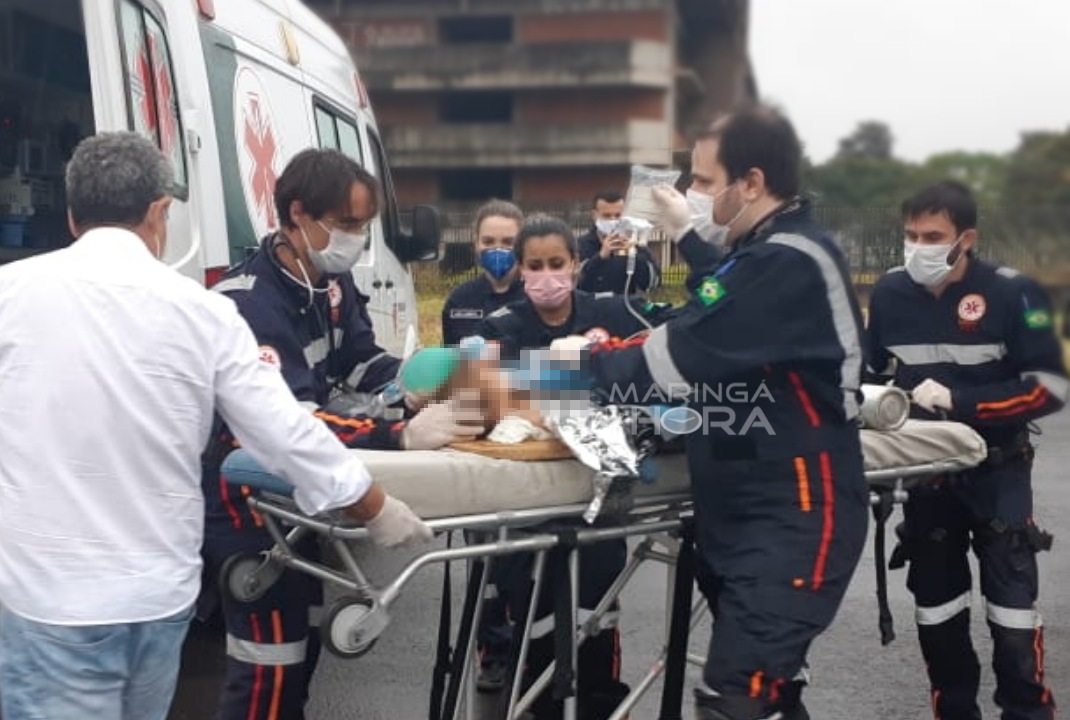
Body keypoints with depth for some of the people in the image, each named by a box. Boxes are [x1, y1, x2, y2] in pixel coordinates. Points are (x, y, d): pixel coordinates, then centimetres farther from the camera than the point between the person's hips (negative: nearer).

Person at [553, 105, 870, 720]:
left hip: (793, 518, -10)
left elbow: (679, 358, -22)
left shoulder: (788, 263, -21)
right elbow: (714, 340, 20)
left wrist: (591, 357, -6)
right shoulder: (772, 252, 12)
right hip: (752, 511, 11)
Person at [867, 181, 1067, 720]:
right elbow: (873, 369, 15)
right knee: (934, 600, 13)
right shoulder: (889, 293, -2)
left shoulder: (1009, 293, -14)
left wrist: (958, 401, -23)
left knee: (1011, 600, -2)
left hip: (997, 471, -4)